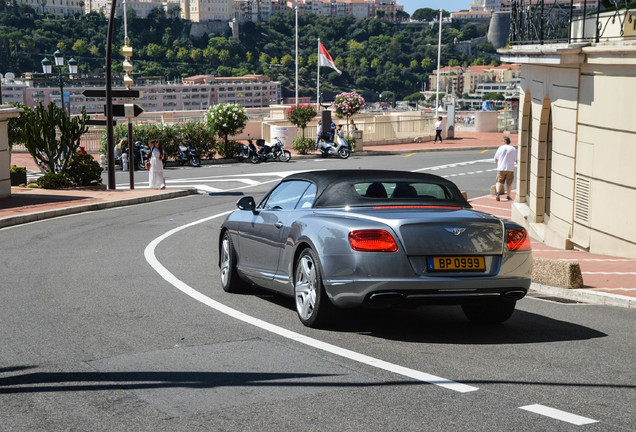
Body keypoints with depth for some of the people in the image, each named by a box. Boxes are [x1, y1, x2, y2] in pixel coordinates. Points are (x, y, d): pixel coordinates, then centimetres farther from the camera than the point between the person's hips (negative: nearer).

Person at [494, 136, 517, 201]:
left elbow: (496, 159, 8)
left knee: (499, 182, 2)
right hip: (510, 169, 0)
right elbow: (516, 160, -3)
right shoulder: (513, 149, 0)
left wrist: (498, 164, 26)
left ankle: (498, 193, -21)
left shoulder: (500, 148, 2)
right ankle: (508, 196, 16)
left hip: (501, 169, 0)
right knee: (509, 183, 13)